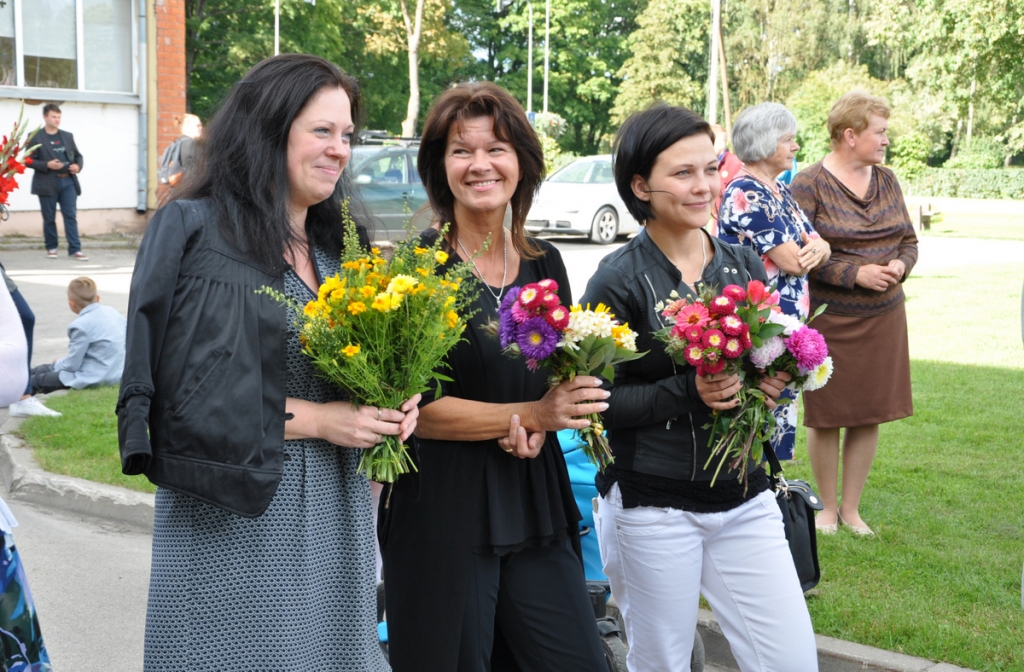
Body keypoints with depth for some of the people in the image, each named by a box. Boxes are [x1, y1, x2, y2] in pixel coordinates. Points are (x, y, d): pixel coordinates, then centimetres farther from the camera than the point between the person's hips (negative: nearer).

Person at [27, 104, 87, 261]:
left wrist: (78, 166, -3)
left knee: (71, 216, -4)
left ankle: (75, 250, -4)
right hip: (47, 183, -3)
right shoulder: (35, 137, -1)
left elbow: (78, 155, 19)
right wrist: (47, 165, -19)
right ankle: (51, 248, 20)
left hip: (68, 182, 3)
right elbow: (29, 160, -6)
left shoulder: (67, 136, 13)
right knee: (49, 218, 5)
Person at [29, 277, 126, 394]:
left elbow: (71, 365, -15)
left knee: (38, 380, 1)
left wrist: (57, 364, 9)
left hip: (95, 378, -9)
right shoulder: (112, 312, 4)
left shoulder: (81, 325, -19)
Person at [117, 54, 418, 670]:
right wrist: (317, 419, -15)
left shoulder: (337, 244, 12)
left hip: (337, 516, 7)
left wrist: (390, 407, -3)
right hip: (234, 517, -6)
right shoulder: (195, 233, -10)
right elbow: (189, 394, -16)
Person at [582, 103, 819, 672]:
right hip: (654, 510, -4)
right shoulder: (620, 280, -10)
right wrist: (686, 393, -23)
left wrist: (773, 383, -6)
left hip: (745, 500, 5)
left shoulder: (744, 266, 5)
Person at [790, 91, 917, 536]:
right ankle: (827, 507, 22)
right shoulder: (809, 185, -10)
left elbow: (909, 240, 14)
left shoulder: (886, 180, 9)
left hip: (885, 317, 6)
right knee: (826, 418, 3)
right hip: (830, 319, -5)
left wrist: (900, 264, -8)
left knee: (871, 415, 9)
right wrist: (855, 274, -20)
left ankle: (851, 507, 24)